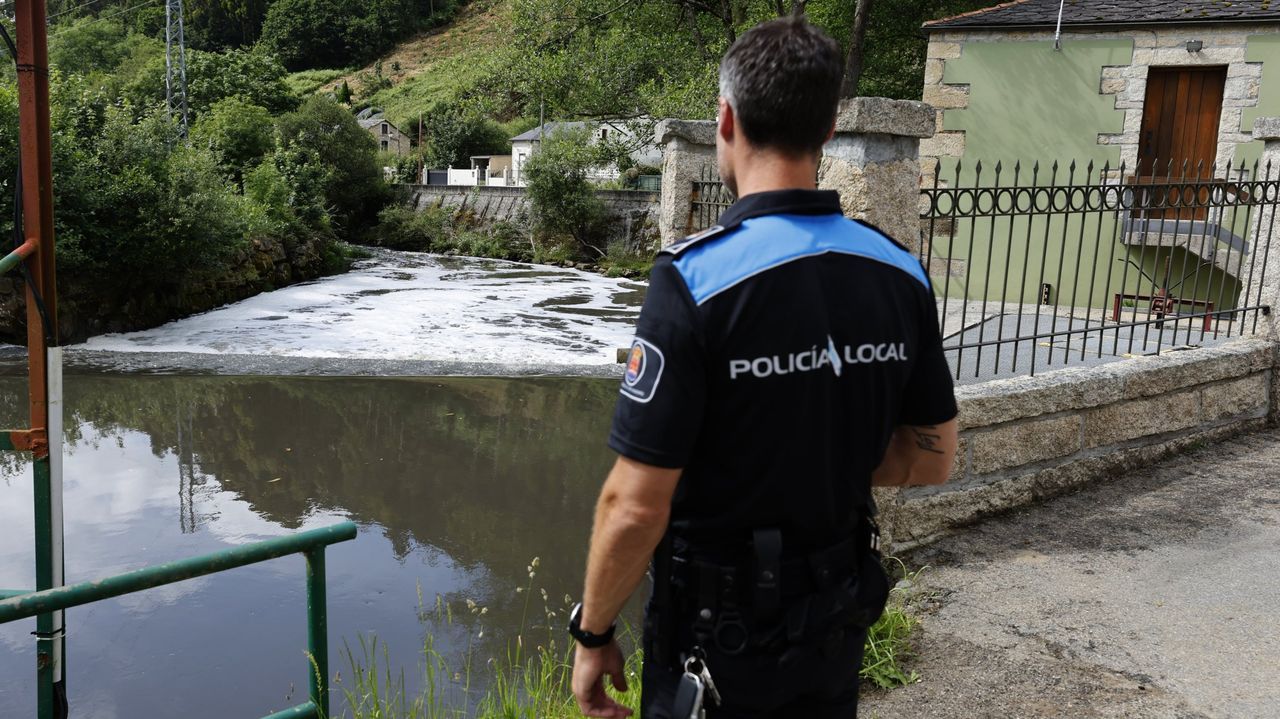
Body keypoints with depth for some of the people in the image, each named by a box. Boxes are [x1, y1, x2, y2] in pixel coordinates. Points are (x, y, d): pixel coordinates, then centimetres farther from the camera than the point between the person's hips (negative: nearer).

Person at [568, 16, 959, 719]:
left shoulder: (694, 278, -24)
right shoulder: (900, 273, -7)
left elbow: (635, 506, -22)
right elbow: (932, 458, 3)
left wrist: (591, 633, -8)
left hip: (720, 633, -5)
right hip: (838, 621, 5)